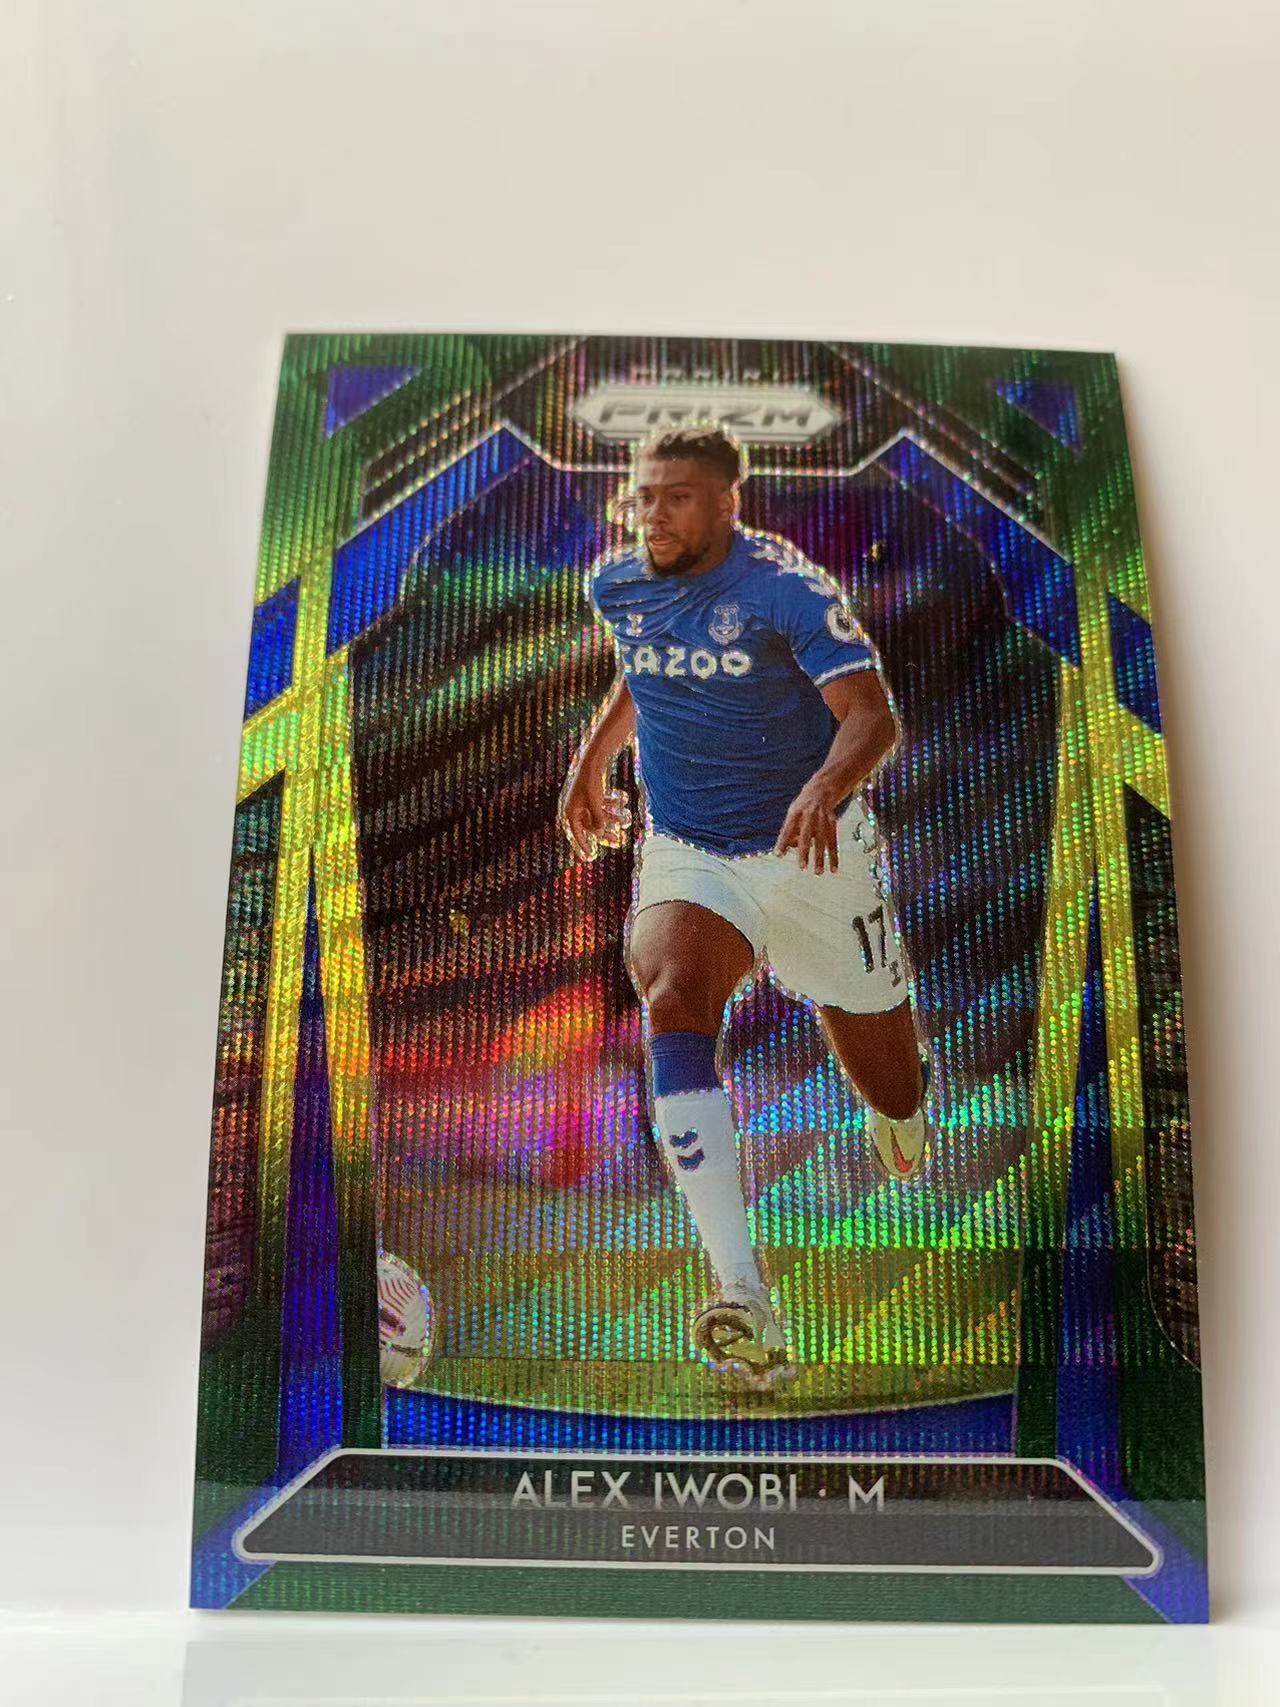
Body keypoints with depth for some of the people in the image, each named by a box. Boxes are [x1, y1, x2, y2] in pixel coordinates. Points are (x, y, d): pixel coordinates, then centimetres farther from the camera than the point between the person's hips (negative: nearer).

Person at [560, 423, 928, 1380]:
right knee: (673, 1006, -29)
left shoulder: (791, 590, -14)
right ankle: (744, 1298, -30)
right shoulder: (618, 589, 3)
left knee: (885, 1078, 10)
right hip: (686, 855, 3)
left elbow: (873, 714, -25)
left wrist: (827, 785, -44)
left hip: (816, 856, -3)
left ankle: (900, 1117, 53)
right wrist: (594, 758, 20)